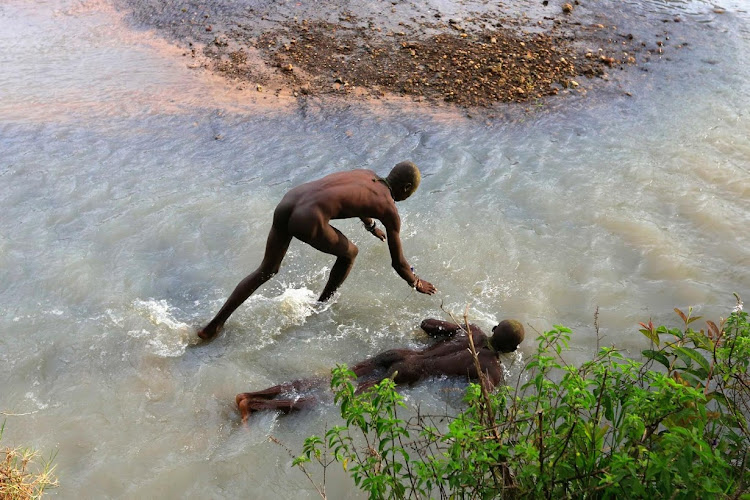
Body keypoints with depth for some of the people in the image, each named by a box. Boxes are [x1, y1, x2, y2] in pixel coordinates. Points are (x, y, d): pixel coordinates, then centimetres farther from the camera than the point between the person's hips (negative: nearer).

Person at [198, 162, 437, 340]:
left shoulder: (366, 175, 27)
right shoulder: (389, 209, 9)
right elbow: (398, 263, 18)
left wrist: (371, 227, 73)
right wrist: (416, 283, 38)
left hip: (285, 204, 7)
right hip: (308, 222, -7)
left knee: (266, 271, 21)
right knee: (349, 253, 22)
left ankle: (214, 324, 24)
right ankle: (320, 307, 36)